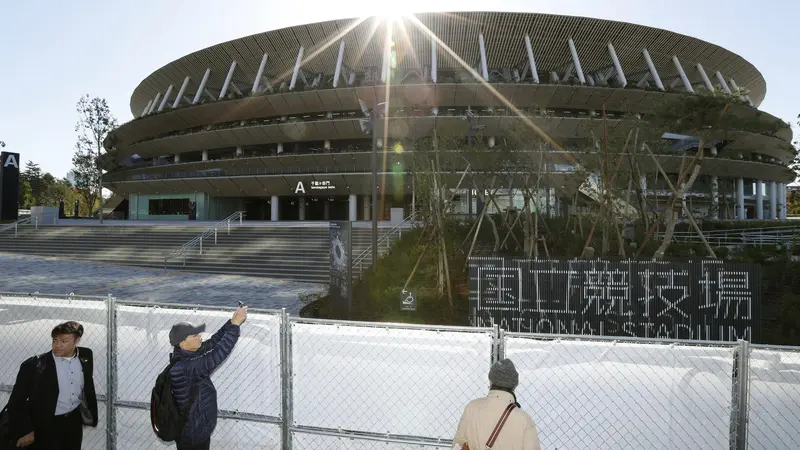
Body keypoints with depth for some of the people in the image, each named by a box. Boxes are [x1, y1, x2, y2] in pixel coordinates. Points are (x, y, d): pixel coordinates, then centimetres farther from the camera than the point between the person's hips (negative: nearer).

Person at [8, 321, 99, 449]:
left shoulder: (85, 356, -5)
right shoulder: (34, 365, -17)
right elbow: (16, 401, -10)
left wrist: (91, 414, 13)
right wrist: (24, 431, -12)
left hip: (74, 422, 4)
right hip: (45, 425, -4)